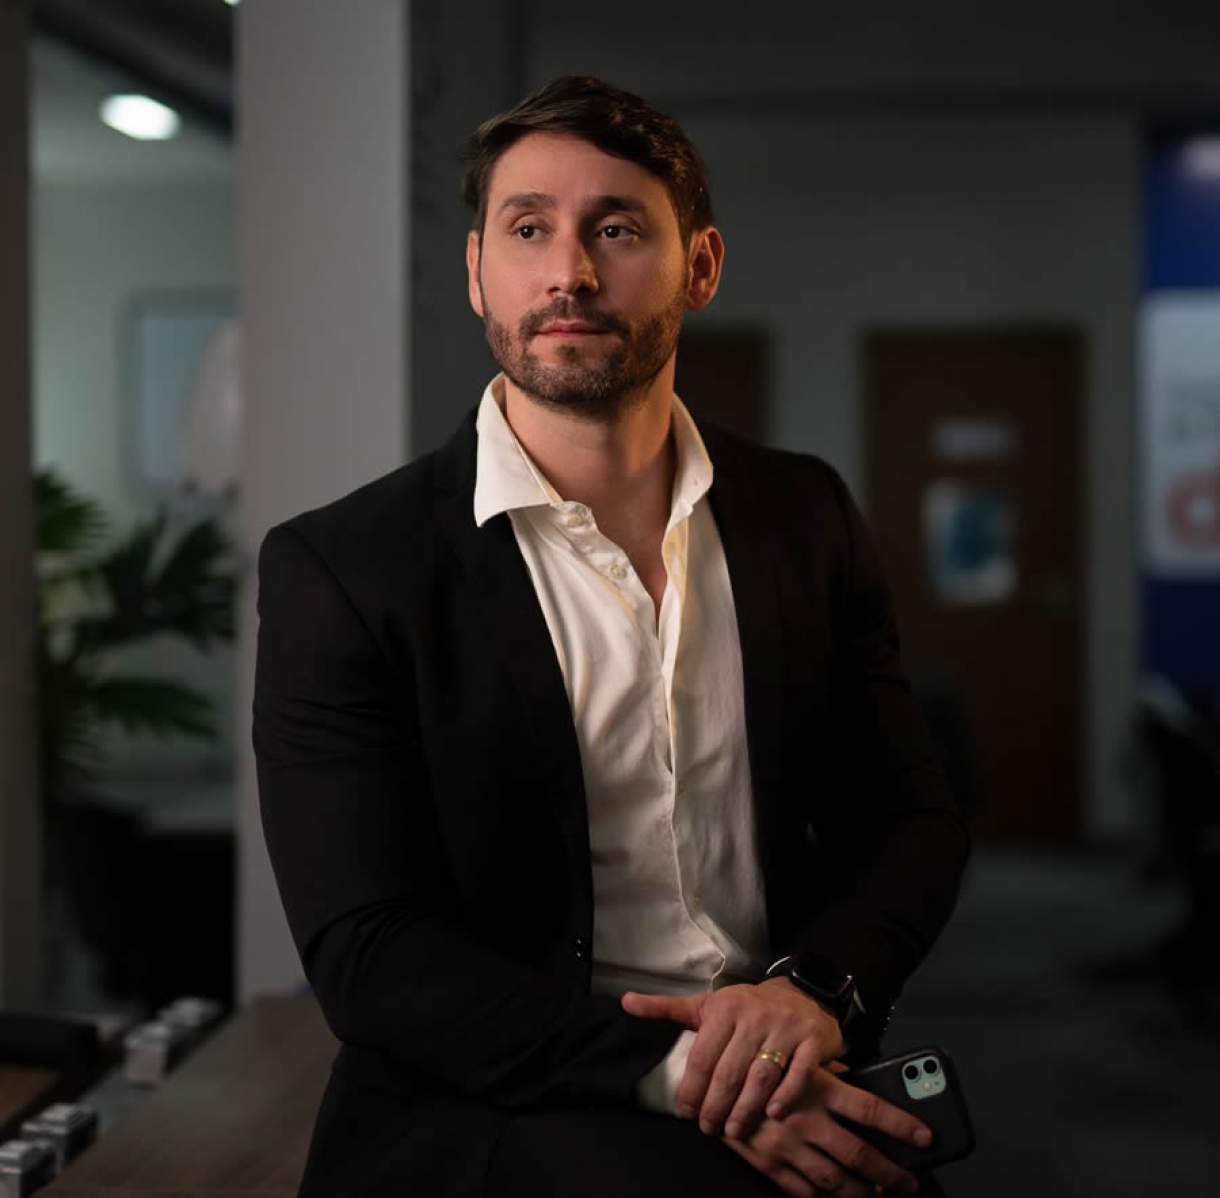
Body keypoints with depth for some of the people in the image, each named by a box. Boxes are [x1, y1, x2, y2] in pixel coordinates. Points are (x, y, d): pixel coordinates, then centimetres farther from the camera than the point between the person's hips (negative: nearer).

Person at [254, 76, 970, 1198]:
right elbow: (368, 950, -9)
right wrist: (665, 1067, -21)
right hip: (491, 1103, -5)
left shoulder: (806, 515, 9)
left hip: (786, 1077, 5)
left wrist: (817, 985, -11)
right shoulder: (339, 568, -4)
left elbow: (913, 821, 11)